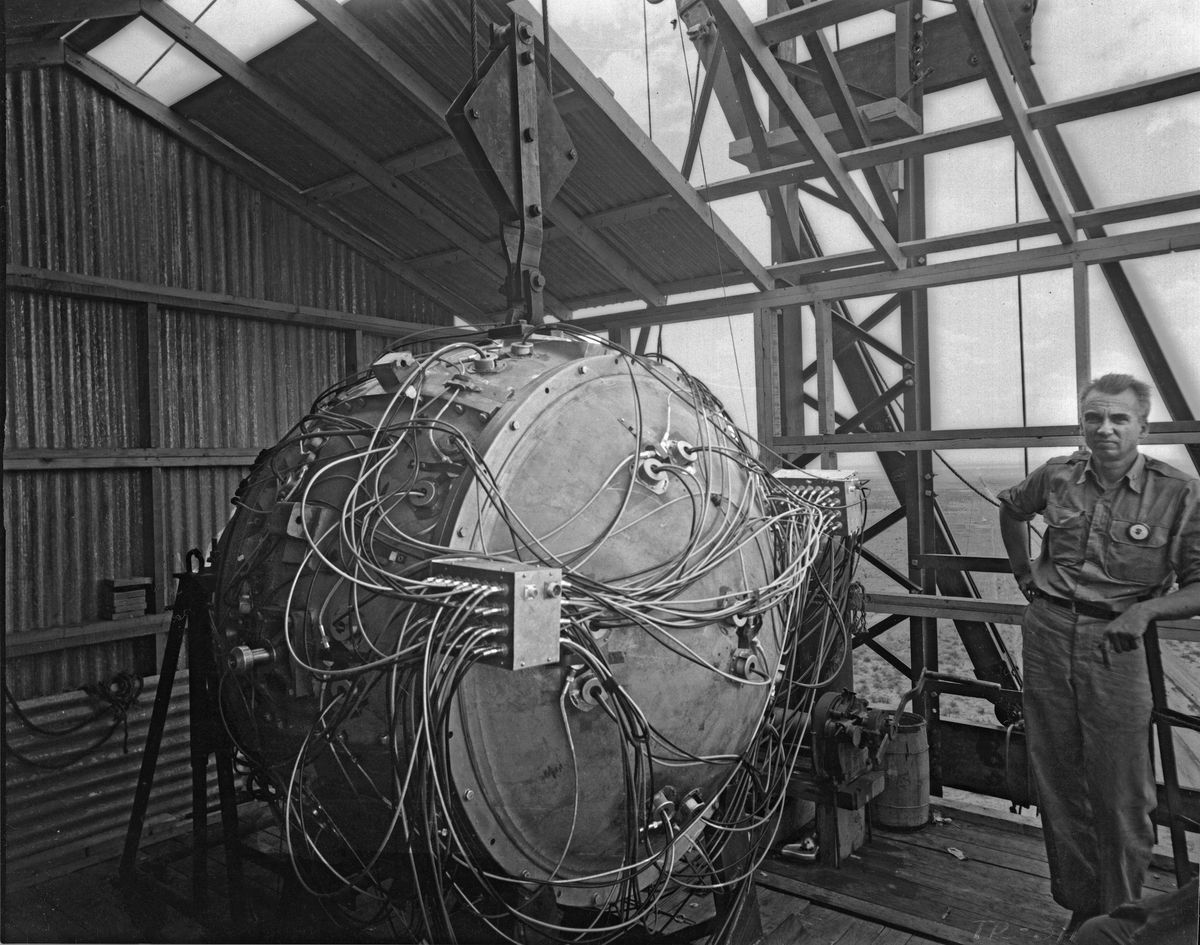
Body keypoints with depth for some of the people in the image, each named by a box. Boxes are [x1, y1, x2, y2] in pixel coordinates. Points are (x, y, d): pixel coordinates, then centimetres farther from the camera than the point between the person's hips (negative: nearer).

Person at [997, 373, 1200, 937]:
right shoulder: (1057, 476, 2)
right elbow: (1010, 509, 24)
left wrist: (1145, 609, -20)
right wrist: (1024, 574, 19)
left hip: (1114, 645, -3)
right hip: (1046, 635, 3)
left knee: (1122, 795, 4)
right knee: (1056, 781, 12)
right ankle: (1079, 906, 31)